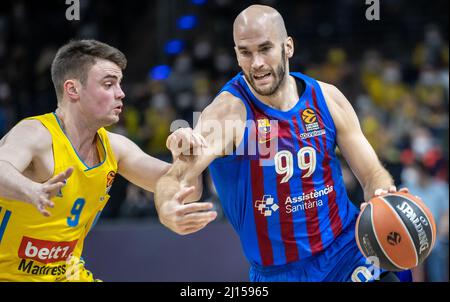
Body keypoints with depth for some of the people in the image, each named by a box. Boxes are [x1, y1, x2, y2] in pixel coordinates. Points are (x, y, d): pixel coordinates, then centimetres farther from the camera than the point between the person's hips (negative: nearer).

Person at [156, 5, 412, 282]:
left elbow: (372, 174, 3)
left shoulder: (326, 98, -3)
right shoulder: (228, 111, -15)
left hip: (348, 246, 2)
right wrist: (169, 211, -52)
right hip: (278, 271, -2)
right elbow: (176, 178, -28)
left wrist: (385, 199, -21)